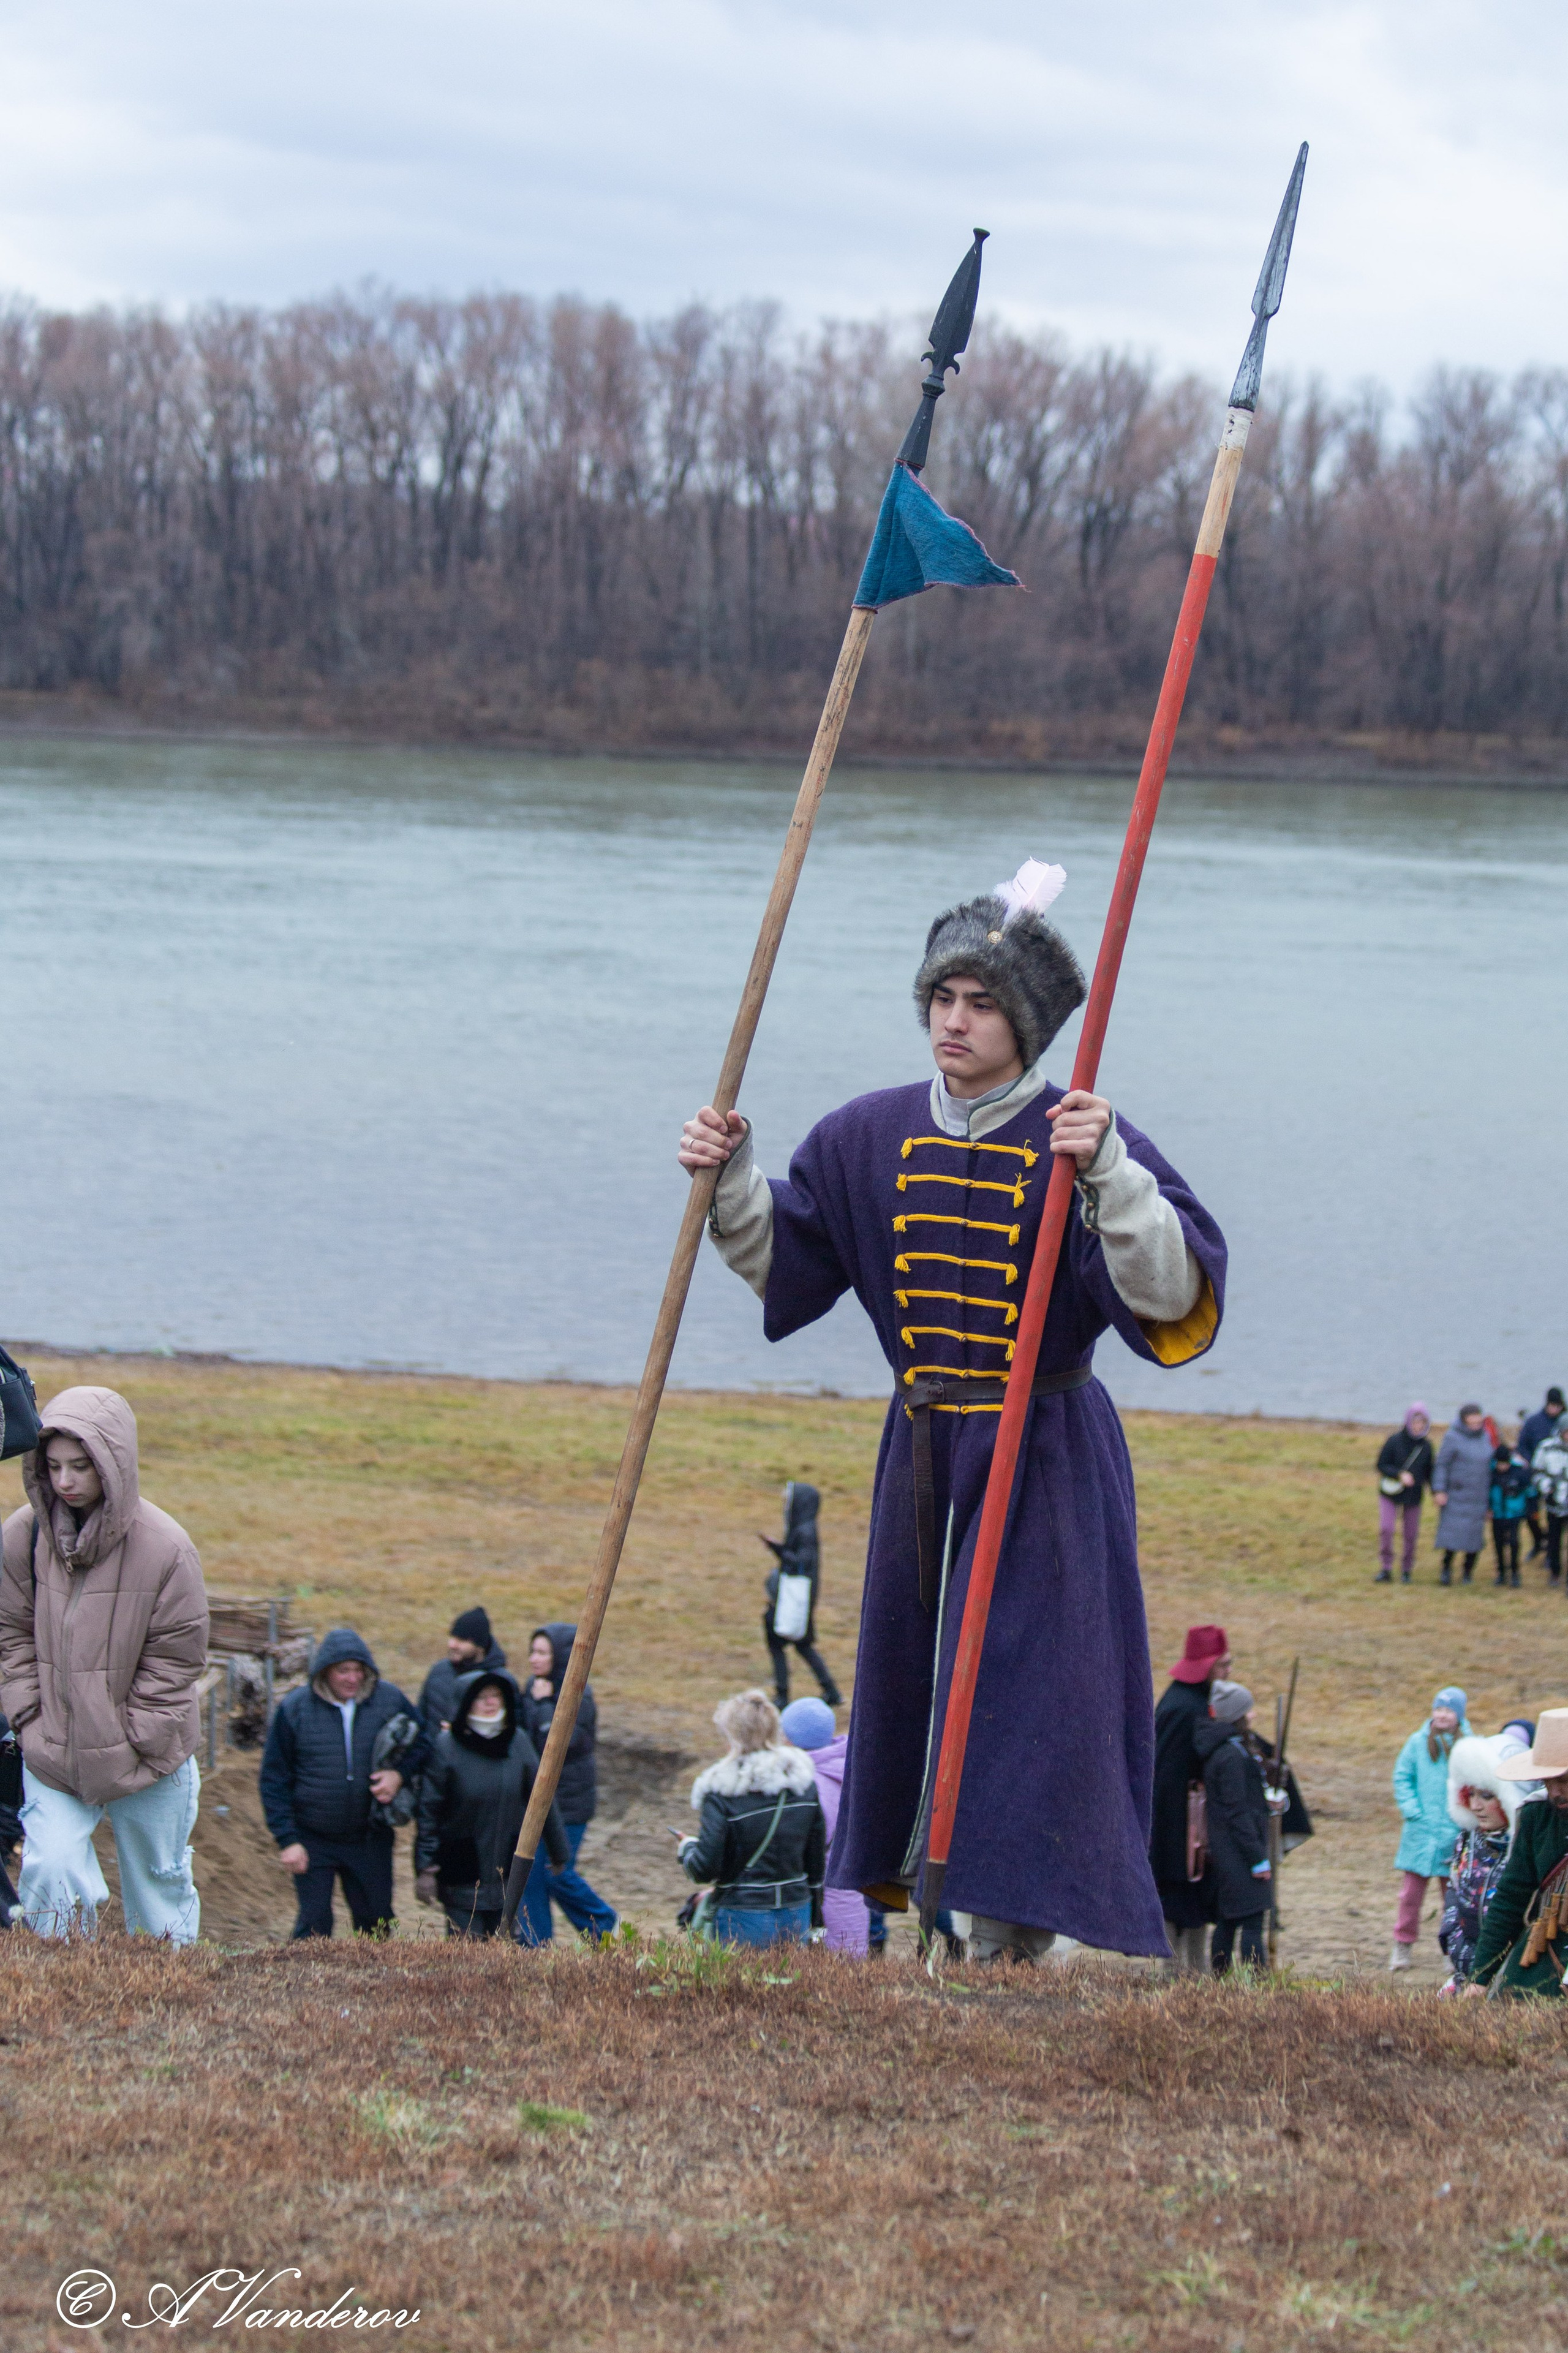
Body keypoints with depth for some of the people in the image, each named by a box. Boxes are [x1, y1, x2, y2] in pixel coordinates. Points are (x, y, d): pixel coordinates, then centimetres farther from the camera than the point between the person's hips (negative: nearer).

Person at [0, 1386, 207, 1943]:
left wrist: (133, 1741, -10)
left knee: (159, 1880, 11)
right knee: (49, 1869, -13)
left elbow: (176, 1658, -9)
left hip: (146, 1755, -1)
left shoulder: (164, 1546, -16)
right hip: (51, 1753, 2)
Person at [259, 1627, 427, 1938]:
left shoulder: (390, 1700, -4)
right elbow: (274, 1780, -3)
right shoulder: (294, 1709, -8)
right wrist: (287, 1840, -9)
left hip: (370, 1839, 2)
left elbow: (423, 1744, 10)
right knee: (314, 1926, -4)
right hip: (313, 1841, -2)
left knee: (376, 1924, 10)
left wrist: (400, 1774, -13)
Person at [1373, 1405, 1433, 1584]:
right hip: (1390, 1494, -3)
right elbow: (1381, 1465, -8)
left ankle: (1406, 1571, 21)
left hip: (1413, 1496, 3)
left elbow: (1429, 1472, 10)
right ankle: (1386, 1570, -7)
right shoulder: (1394, 1442, -10)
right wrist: (1400, 1475, -23)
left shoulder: (1426, 1446, 0)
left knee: (1411, 1534, 4)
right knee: (1386, 1529, -15)